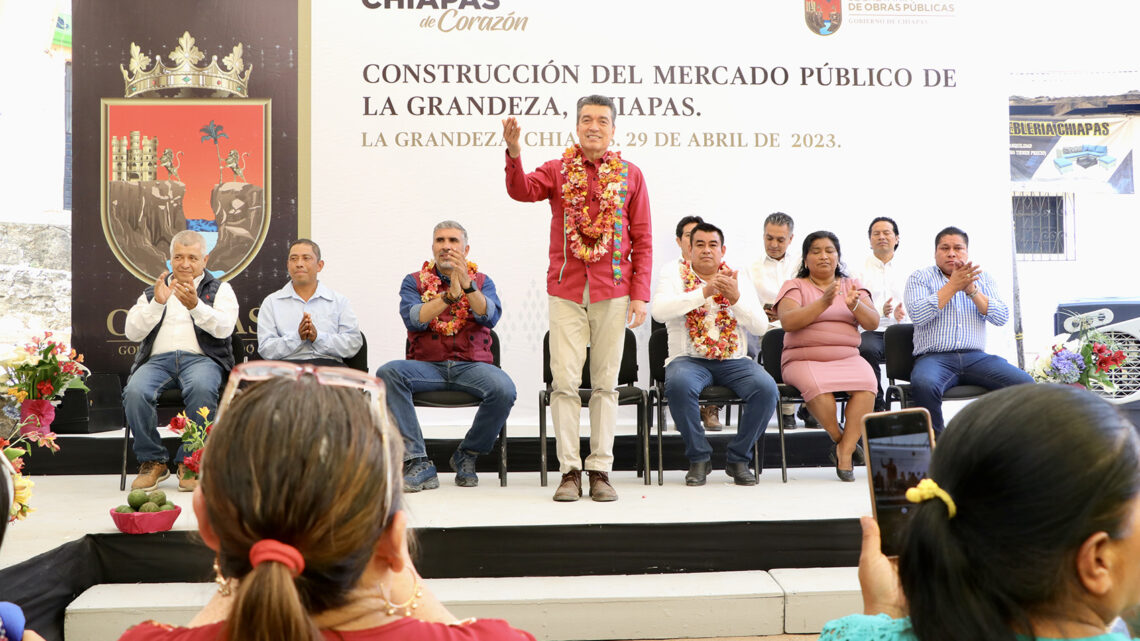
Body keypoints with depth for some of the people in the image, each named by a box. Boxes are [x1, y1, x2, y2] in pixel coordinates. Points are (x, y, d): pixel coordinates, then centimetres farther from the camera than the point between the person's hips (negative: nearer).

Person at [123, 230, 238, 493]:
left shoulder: (220, 290, 16)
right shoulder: (152, 292, 25)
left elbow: (224, 328, -4)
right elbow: (132, 333, 10)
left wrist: (196, 306, -21)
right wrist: (157, 303, -5)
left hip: (201, 358, -2)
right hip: (158, 359, 3)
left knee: (202, 387, -38)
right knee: (134, 392, -31)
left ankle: (190, 462, -21)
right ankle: (152, 461, -11)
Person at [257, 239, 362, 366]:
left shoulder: (339, 301, 16)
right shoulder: (271, 302, 16)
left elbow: (354, 343, 4)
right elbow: (265, 349, 6)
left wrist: (318, 337, -9)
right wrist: (297, 337, -10)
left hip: (329, 365, 1)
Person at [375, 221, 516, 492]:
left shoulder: (482, 281, 14)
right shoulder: (414, 281, 13)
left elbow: (491, 317, -5)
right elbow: (413, 319, -6)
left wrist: (467, 284, -18)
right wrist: (450, 295, -17)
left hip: (471, 365, 0)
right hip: (427, 366, 0)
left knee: (504, 389, -31)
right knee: (387, 373, -30)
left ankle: (466, 456, -4)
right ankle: (418, 462, -27)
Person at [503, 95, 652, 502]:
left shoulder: (630, 175, 9)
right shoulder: (558, 171, 9)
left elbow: (642, 240, 7)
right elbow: (522, 191, -12)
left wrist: (640, 293, -1)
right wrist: (514, 153, -29)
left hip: (612, 292, 0)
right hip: (566, 290, 0)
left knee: (605, 383, 4)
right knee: (565, 381, -3)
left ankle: (600, 470, 12)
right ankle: (569, 470, 6)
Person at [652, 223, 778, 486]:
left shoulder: (738, 279, 13)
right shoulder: (674, 277, 6)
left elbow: (761, 326, 1)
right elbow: (659, 311, -15)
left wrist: (736, 298, -16)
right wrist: (704, 292, -21)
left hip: (734, 361, 2)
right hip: (689, 359, -2)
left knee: (767, 388, -26)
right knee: (679, 385, -35)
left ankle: (738, 459, -5)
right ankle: (699, 458, -12)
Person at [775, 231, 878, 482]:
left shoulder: (853, 285, 17)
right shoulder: (795, 286, 8)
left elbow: (873, 323, 4)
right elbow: (788, 322, -12)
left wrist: (854, 305, -17)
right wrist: (823, 303, -23)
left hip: (847, 358, 3)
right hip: (804, 359, -2)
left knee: (867, 381, -31)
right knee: (816, 385, -36)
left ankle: (845, 451, -21)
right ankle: (842, 440, -10)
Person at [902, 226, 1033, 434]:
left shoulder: (983, 279, 19)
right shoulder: (919, 278, 10)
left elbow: (1002, 318, 6)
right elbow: (917, 315, -9)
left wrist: (972, 290, -7)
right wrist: (953, 286, -8)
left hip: (976, 357, 4)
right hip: (934, 357, -3)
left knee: (1025, 383, -21)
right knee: (923, 385, -37)